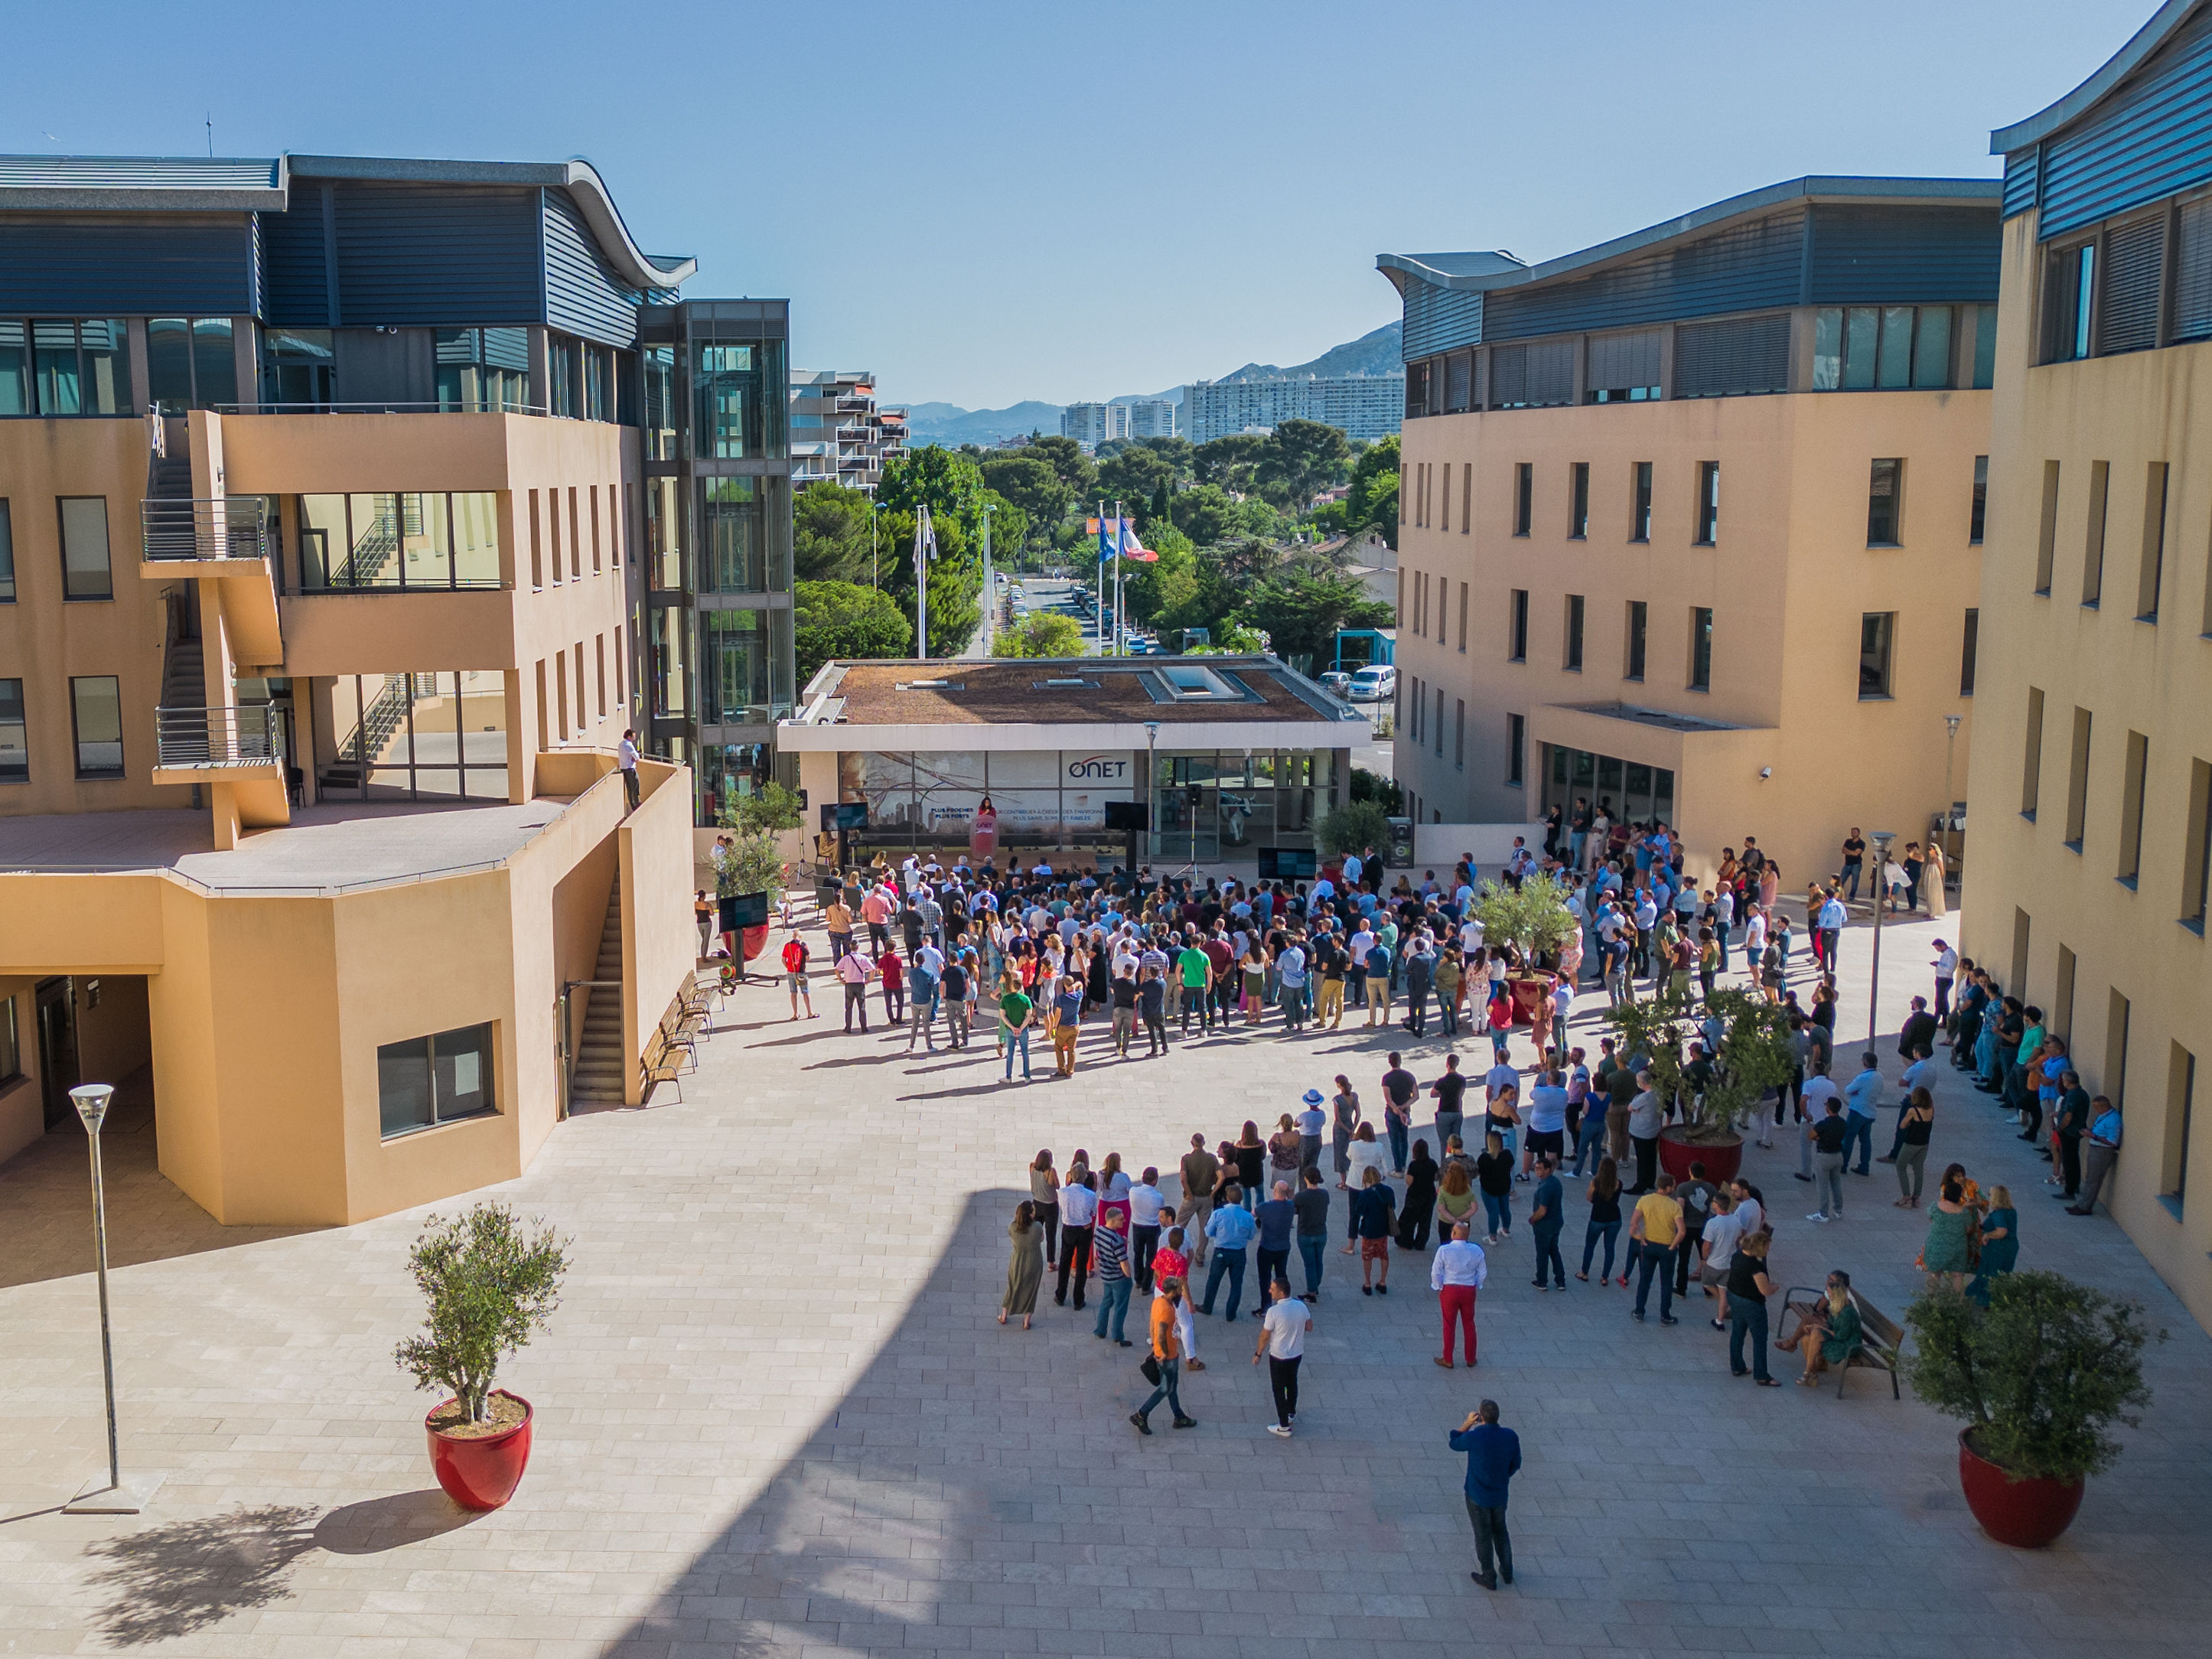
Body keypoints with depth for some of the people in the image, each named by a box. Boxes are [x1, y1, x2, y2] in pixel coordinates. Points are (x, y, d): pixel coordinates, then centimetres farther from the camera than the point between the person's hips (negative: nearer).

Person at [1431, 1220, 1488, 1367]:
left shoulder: (1444, 1250, -17)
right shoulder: (1476, 1250, -7)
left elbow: (1436, 1272, -10)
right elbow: (1483, 1272, 3)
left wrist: (1439, 1288, 5)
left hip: (1449, 1290, -2)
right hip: (1469, 1291, 3)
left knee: (1449, 1325, 10)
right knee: (1469, 1324, 16)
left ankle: (1447, 1360, 21)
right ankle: (1471, 1359, 26)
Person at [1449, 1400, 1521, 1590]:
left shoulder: (1474, 1437, -29)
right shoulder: (1511, 1436, -15)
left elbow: (1455, 1444, -6)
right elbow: (1515, 1464, 2)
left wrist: (1468, 1423, -3)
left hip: (1477, 1495, -4)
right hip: (1500, 1494, 4)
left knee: (1483, 1536, 15)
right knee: (1500, 1531, 27)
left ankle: (1489, 1578, 31)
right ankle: (1507, 1571, 41)